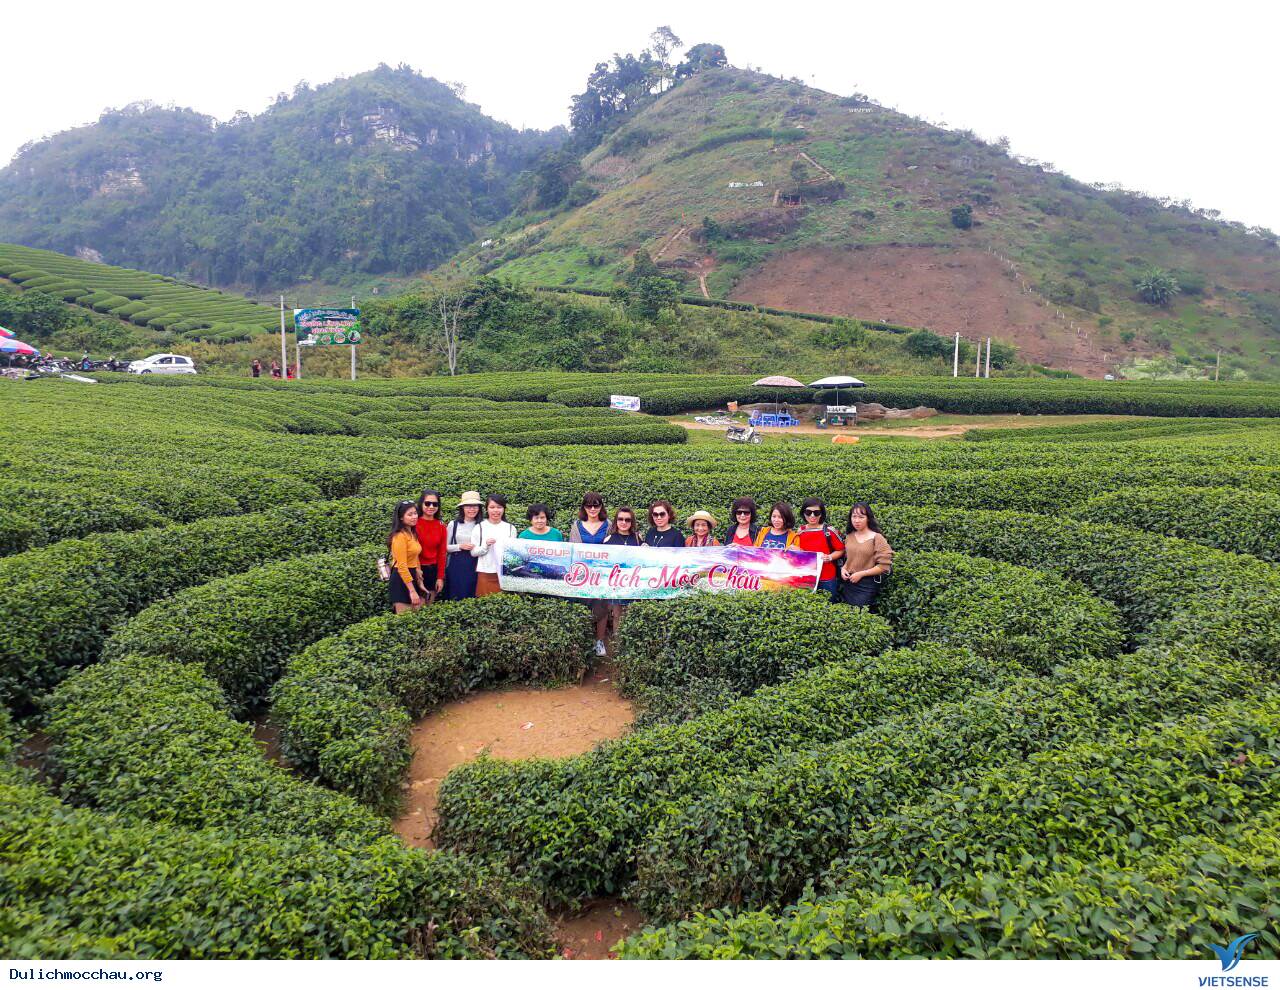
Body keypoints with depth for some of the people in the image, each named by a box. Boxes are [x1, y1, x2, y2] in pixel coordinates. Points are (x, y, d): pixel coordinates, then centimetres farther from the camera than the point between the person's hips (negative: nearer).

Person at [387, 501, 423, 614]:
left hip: (410, 577, 9)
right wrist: (412, 591, -21)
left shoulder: (412, 533, 12)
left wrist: (419, 581, 11)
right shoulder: (400, 536, -17)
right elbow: (402, 566, -20)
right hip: (401, 580, -9)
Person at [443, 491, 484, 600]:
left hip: (474, 566, 1)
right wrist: (460, 546, -10)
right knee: (455, 598, 2)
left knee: (472, 598, 4)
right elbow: (445, 547, 3)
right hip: (456, 566, 0)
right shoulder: (453, 524, 0)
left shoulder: (481, 526, 1)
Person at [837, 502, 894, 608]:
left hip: (867, 585, -5)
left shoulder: (877, 538, -12)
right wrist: (843, 569, -2)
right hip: (848, 583, 5)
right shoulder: (849, 537, 5)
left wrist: (861, 574, -17)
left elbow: (884, 566, -15)